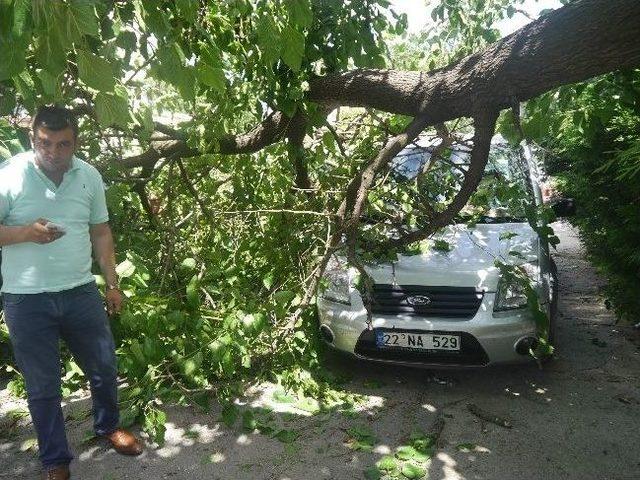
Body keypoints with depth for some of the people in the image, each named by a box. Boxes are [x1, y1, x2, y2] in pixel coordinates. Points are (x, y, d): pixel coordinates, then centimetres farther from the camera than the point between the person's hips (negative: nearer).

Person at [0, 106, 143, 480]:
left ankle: (108, 426, 43)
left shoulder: (90, 177, 0)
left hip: (81, 293, 3)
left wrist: (112, 284, 7)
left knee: (104, 368, 15)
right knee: (43, 387, 11)